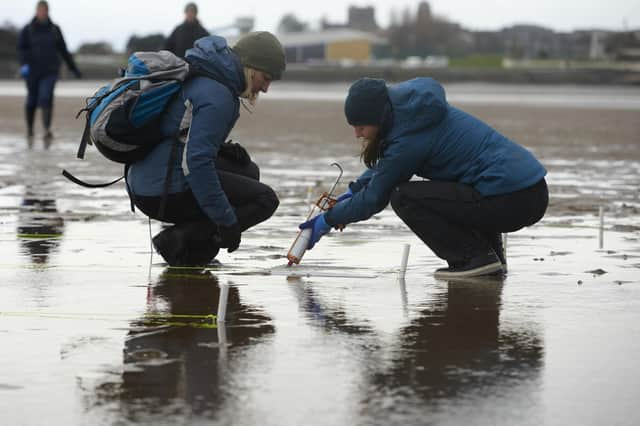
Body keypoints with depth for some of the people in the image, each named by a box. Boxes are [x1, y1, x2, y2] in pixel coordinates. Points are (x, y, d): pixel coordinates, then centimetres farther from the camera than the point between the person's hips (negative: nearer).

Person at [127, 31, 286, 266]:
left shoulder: (198, 76, 15)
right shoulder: (218, 95, -17)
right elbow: (198, 161, -24)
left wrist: (220, 149, 10)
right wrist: (226, 220, -20)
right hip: (167, 194, -10)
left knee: (248, 171, 22)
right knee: (264, 200, -1)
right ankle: (179, 240, -11)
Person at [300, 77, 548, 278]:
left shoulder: (409, 139, -15)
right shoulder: (413, 110, 12)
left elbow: (374, 198, -5)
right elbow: (384, 167, 28)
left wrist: (328, 221, 6)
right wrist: (352, 192, 19)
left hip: (510, 201, -9)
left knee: (403, 197, -7)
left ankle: (475, 256, -8)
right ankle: (491, 252, 15)